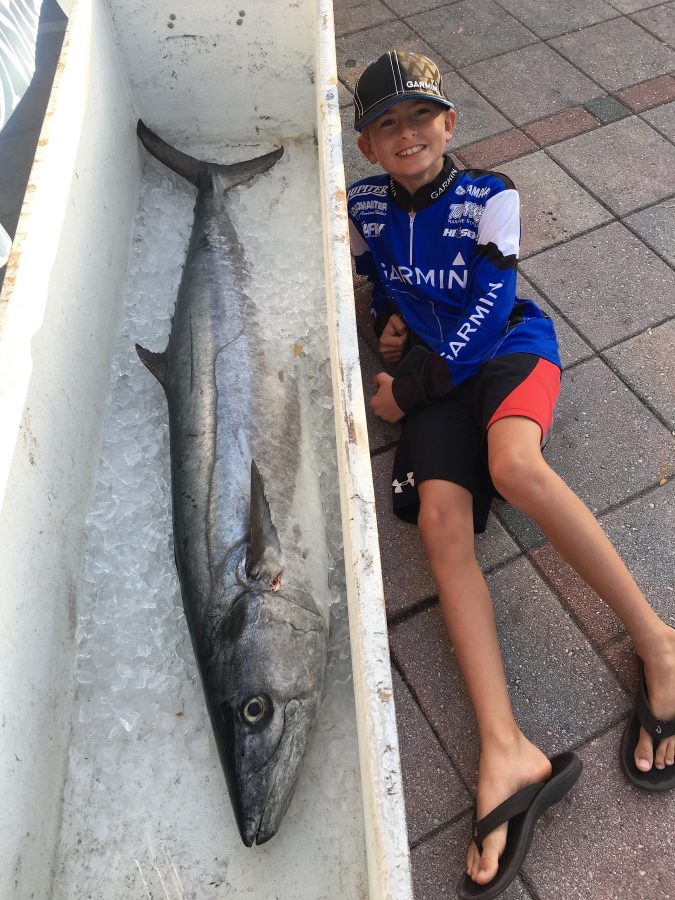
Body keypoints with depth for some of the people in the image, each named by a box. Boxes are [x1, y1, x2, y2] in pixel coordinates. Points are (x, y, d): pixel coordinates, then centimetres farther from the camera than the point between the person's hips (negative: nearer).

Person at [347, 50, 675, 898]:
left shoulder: (488, 196, -2)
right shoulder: (364, 204, 9)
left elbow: (488, 306, -11)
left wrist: (412, 387, -14)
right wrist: (388, 318, 6)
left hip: (508, 345, -3)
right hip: (430, 371, 3)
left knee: (514, 466, -37)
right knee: (440, 522, -23)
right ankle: (507, 752, -30)